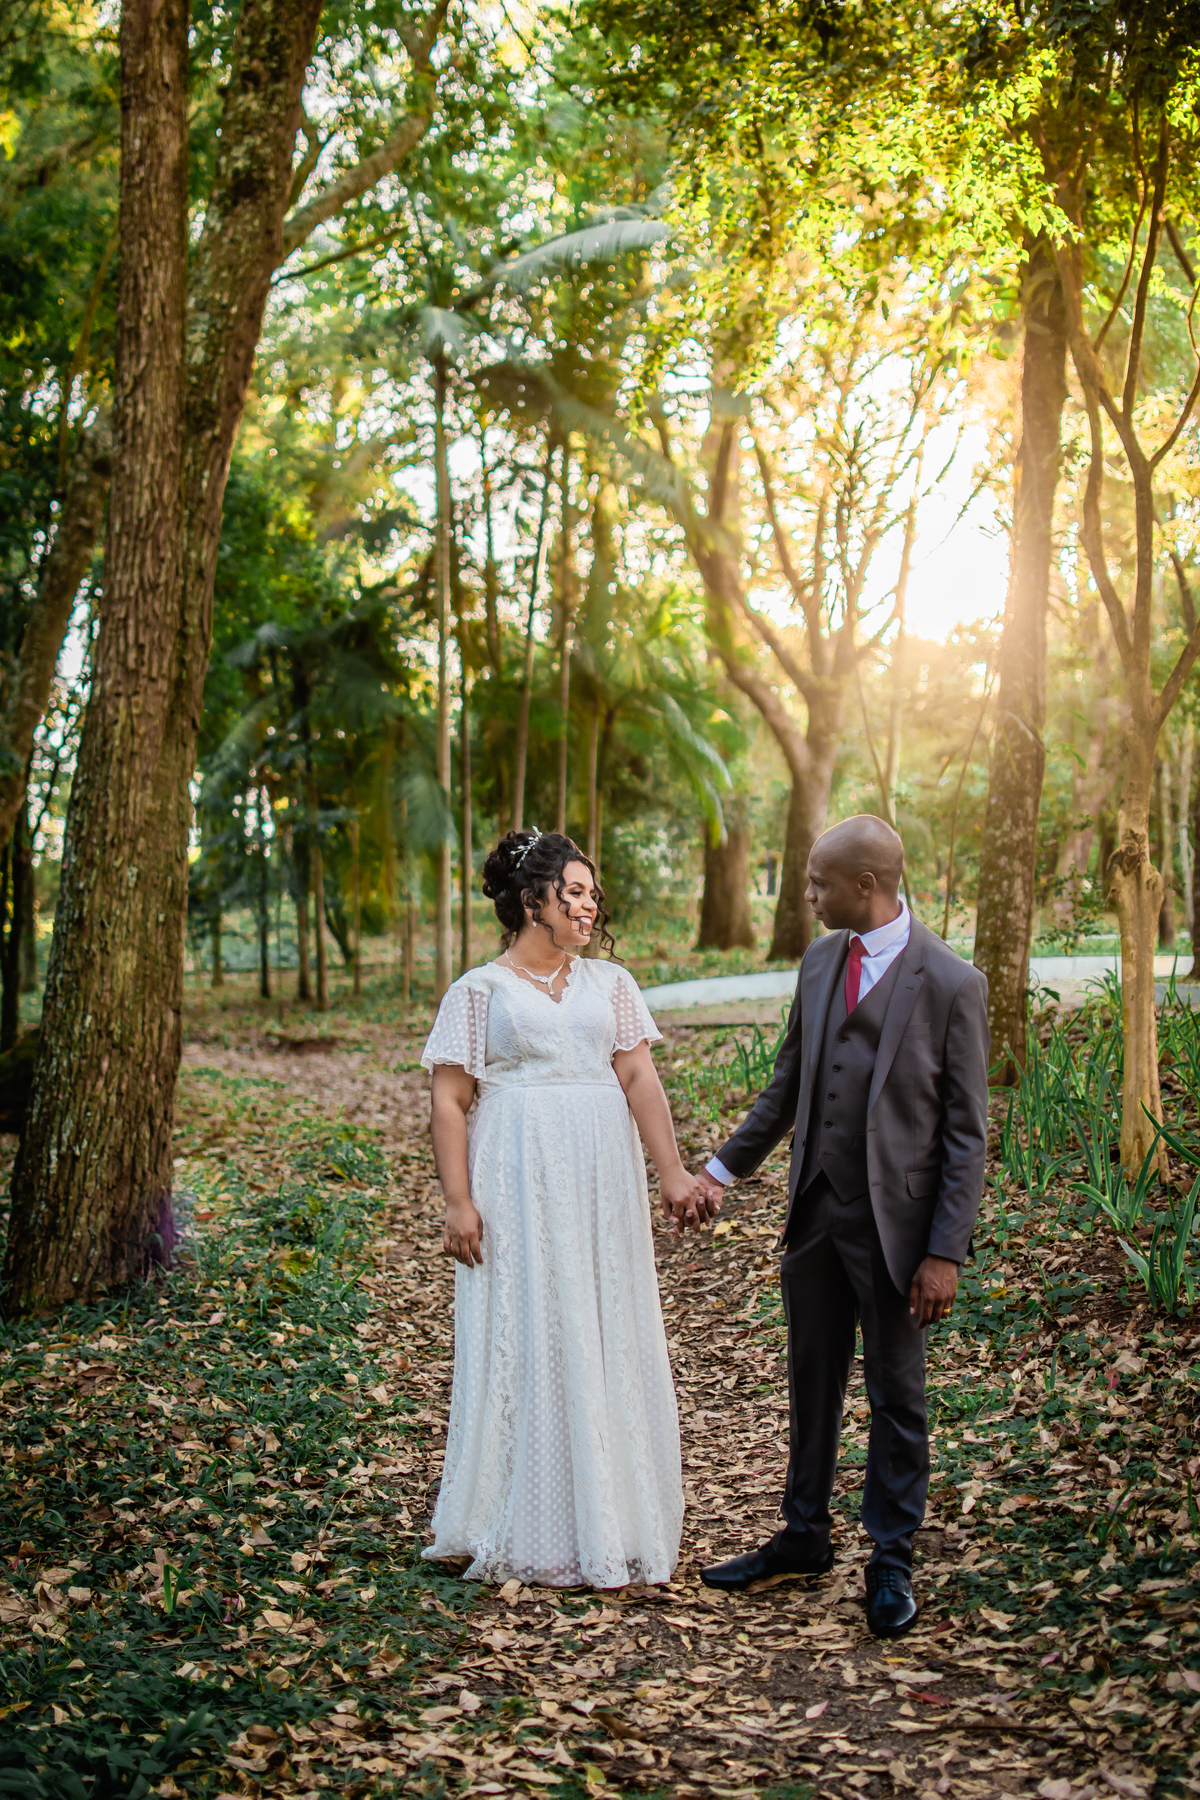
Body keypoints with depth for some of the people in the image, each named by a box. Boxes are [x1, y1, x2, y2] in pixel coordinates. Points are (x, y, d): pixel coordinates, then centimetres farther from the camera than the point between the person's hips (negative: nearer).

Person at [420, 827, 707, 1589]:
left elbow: (640, 1078, 3)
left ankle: (608, 1521, 20)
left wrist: (673, 1170, -8)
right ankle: (529, 1533, 13)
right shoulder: (480, 991, 2)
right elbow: (450, 1103, -2)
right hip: (518, 1185, -3)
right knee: (524, 1342, 1)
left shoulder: (611, 983, 11)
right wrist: (458, 1202, -10)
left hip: (602, 1183, 4)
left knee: (610, 1341, 7)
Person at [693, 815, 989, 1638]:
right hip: (815, 1213, 6)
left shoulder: (951, 984, -13)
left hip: (895, 1223, -5)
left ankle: (893, 1562, 25)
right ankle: (804, 1538, 33)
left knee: (898, 1396, 9)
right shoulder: (820, 961, 5)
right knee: (813, 1382, 17)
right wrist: (726, 1166, 14)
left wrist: (945, 1251, -14)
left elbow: (966, 1131, -11)